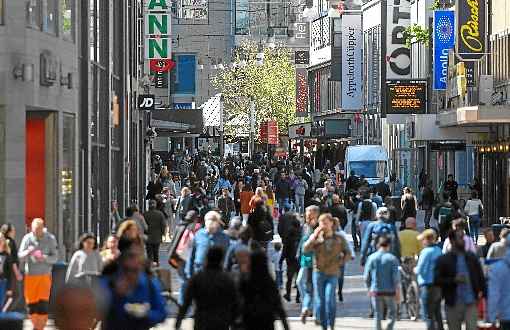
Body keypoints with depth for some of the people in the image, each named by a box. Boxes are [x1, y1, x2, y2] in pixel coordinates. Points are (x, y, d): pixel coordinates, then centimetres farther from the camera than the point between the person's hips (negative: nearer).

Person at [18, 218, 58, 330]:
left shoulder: (50, 239, -4)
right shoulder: (27, 238, -3)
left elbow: (55, 257, -4)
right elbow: (20, 256, -6)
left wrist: (44, 258, -24)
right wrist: (28, 252, -27)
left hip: (45, 275, -1)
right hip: (30, 274, 1)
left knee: (43, 302, -10)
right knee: (31, 302, 7)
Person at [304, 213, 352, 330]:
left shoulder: (339, 239, 4)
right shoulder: (316, 237, 4)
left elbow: (347, 253, 11)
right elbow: (305, 249, -9)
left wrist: (339, 263, -2)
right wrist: (315, 236, -14)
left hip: (332, 274, -2)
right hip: (318, 273, 2)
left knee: (330, 299, -16)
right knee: (320, 301, 4)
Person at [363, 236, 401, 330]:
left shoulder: (372, 258, -1)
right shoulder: (392, 258, -7)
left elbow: (366, 277, 2)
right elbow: (396, 277, -10)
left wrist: (369, 289, 16)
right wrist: (398, 292, -3)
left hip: (376, 291, 2)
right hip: (390, 291, -2)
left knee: (377, 315, 9)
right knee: (392, 314, 12)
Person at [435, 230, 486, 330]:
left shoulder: (472, 257, 9)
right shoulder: (443, 260, -1)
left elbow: (480, 276, 12)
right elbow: (437, 280, -6)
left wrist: (482, 291, -1)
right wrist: (454, 280, -19)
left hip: (471, 303, 1)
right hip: (453, 304, -1)